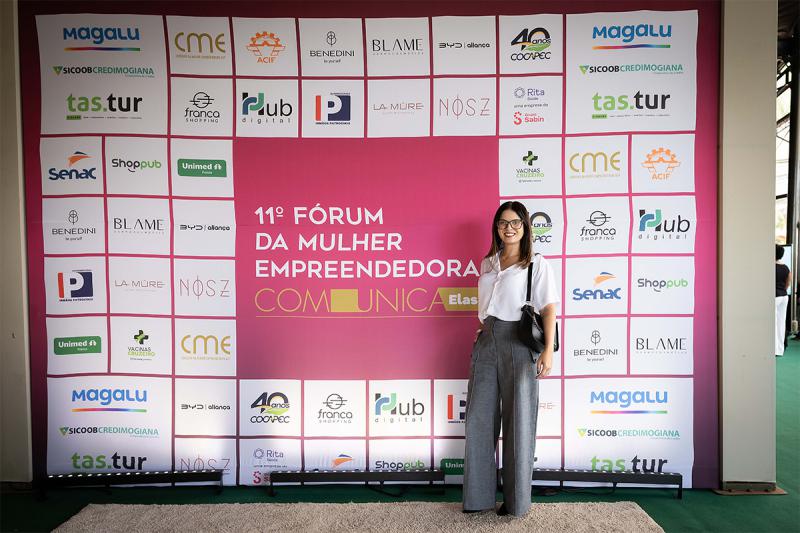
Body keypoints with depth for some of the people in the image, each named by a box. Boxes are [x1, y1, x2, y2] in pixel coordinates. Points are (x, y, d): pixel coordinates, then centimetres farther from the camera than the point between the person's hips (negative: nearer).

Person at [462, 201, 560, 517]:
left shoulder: (537, 264, 1)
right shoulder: (487, 264, 15)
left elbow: (549, 309, -6)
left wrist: (548, 351, -14)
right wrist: (481, 336, 12)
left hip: (518, 342, -5)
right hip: (486, 342, 5)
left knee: (518, 420, 2)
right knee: (479, 418, 6)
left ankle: (517, 501, 17)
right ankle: (478, 497, 19)